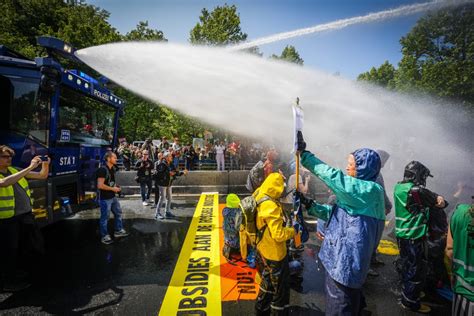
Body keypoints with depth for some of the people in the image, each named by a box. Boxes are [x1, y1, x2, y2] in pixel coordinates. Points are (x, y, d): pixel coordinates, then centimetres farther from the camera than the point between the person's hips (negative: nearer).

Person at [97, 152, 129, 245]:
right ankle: (104, 237, 18)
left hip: (113, 197, 9)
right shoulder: (102, 170, -20)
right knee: (105, 217, 4)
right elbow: (100, 185, -26)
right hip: (105, 198, -9)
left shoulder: (112, 169, 8)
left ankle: (118, 231, 32)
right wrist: (113, 188, -17)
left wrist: (116, 186, 5)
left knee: (118, 213, 18)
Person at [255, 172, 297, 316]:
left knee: (268, 281, 29)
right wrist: (293, 230, -14)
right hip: (274, 254, -9)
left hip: (262, 250, 9)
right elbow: (279, 235, -30)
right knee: (280, 287, 15)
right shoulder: (271, 206, -32)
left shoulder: (258, 197, -7)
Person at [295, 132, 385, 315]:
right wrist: (309, 205, 2)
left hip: (345, 262, -9)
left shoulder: (370, 190, -19)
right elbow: (335, 213, 14)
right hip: (340, 259, 9)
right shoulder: (357, 190, 11)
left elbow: (333, 176, -28)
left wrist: (304, 154, -23)